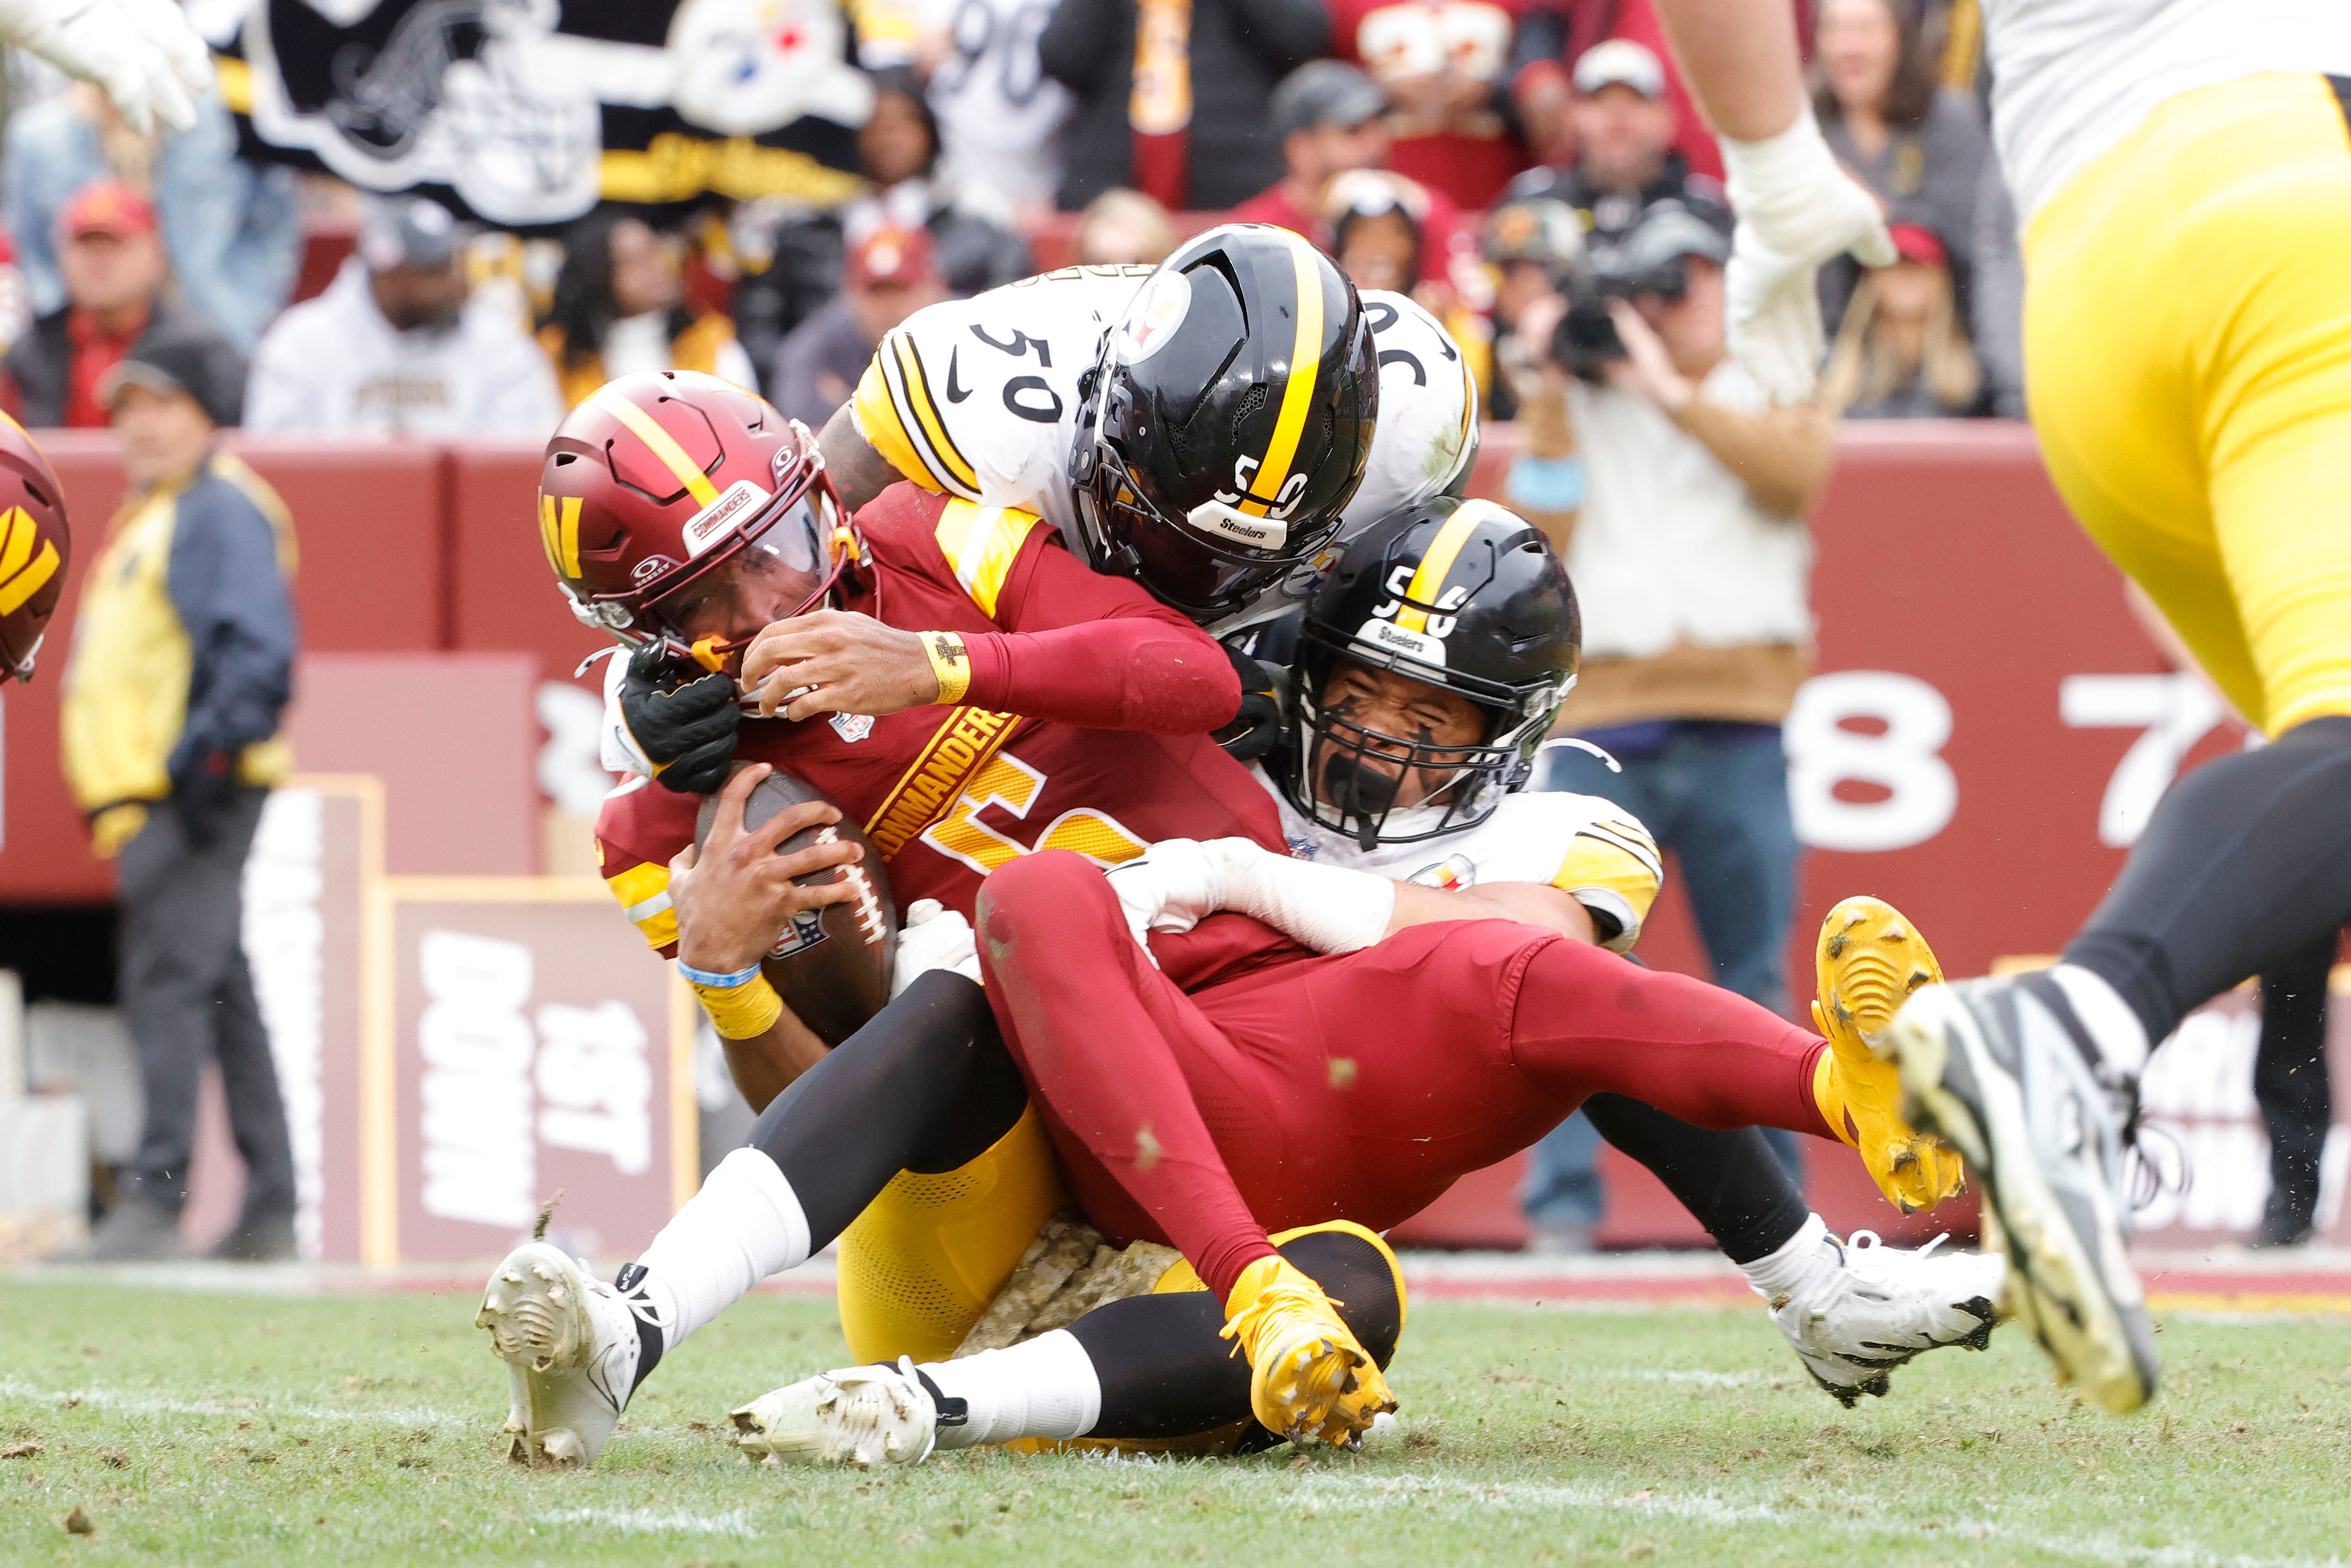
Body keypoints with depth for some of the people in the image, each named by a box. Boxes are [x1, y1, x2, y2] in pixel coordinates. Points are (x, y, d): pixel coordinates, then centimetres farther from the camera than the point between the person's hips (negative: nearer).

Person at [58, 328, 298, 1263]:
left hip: (196, 795, -11)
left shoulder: (220, 509, -7)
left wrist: (213, 754, -24)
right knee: (220, 992, 10)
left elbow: (258, 650, -18)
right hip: (150, 798, 11)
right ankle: (269, 1212, 12)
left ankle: (156, 1198, -20)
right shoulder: (150, 517, 24)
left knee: (168, 983, -15)